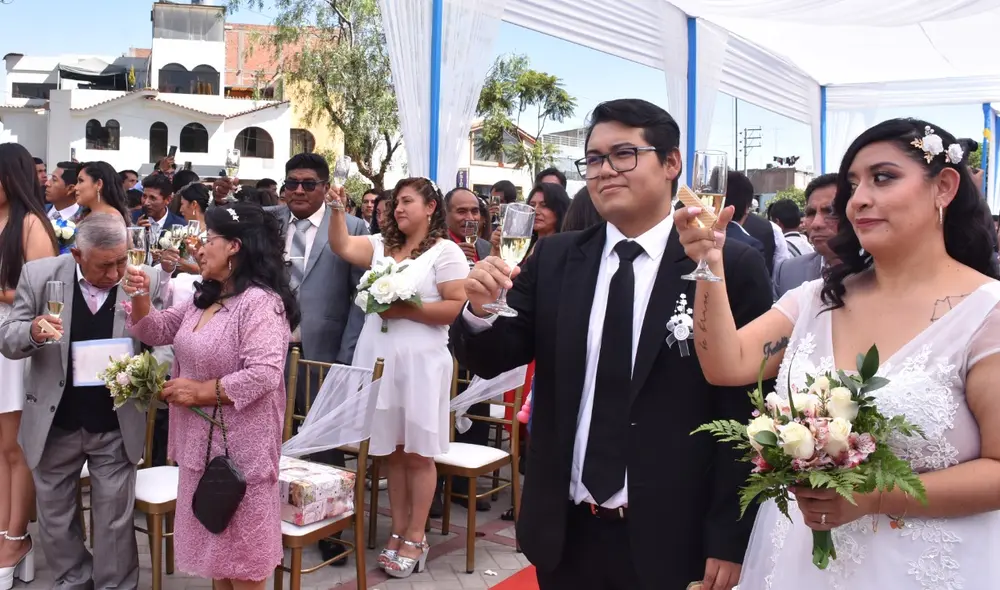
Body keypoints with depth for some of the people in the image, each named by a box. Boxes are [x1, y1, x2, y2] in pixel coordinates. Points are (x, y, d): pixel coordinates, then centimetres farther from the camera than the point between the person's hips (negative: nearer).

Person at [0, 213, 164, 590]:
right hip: (54, 423, 2)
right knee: (53, 518, 18)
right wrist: (32, 332, -27)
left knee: (115, 522, 10)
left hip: (116, 426, -2)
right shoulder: (39, 275, -8)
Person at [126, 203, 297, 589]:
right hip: (201, 440, 9)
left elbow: (263, 375, -28)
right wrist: (140, 298, -2)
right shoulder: (204, 298, 11)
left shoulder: (260, 302, -20)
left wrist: (201, 391, -20)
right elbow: (157, 332, 16)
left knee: (241, 544, 5)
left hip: (239, 444, -9)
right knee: (214, 539, 20)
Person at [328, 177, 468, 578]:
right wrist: (338, 209, -9)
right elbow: (341, 247, 1)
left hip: (419, 361, -5)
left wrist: (407, 309, -14)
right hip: (379, 357, 5)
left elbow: (458, 308, -11)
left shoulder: (446, 251, -3)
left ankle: (415, 538, 14)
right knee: (391, 450, 11)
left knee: (417, 453, 4)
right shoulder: (381, 244, 13)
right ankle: (398, 532, 22)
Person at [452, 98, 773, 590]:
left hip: (670, 541, -3)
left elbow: (748, 416, -8)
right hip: (564, 533, 4)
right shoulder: (554, 258, 1)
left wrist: (729, 540, -8)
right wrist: (481, 309, -18)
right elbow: (490, 360, 2)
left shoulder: (731, 268, -9)